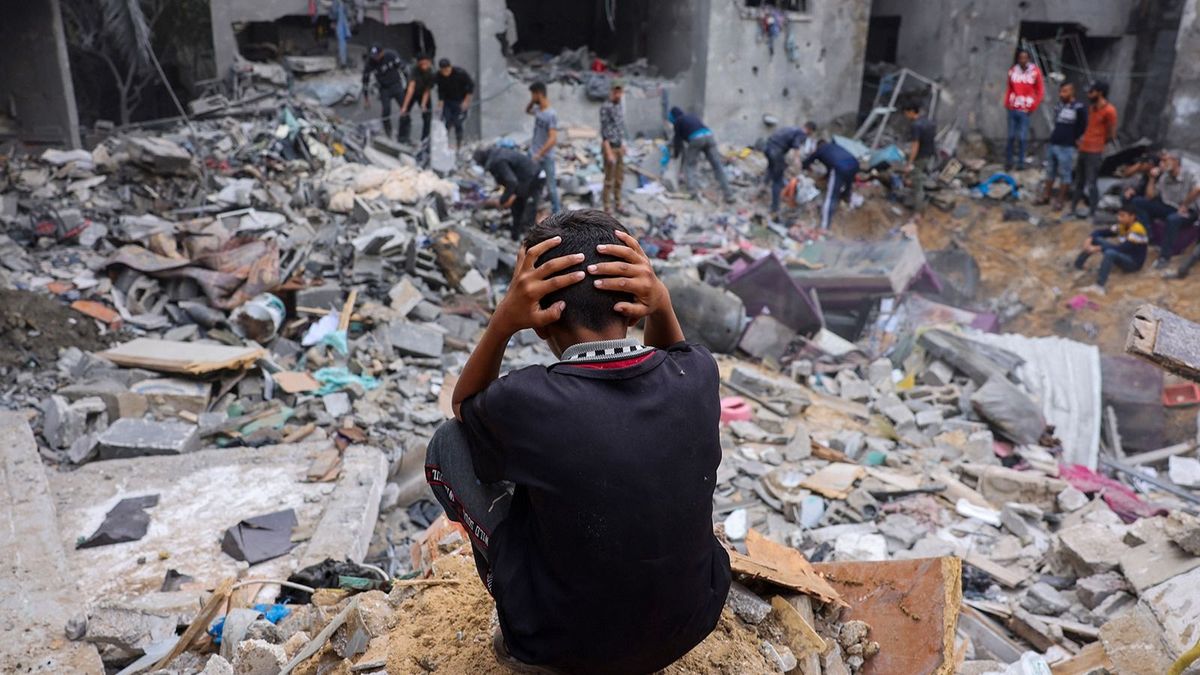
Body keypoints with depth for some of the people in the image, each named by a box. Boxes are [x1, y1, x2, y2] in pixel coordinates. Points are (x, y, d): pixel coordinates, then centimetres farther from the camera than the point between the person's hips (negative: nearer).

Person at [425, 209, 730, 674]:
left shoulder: (526, 401, -27)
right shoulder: (699, 376, -17)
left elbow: (464, 406, -1)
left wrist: (502, 322, -18)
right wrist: (662, 304, -11)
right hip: (692, 623, 4)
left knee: (448, 444, 5)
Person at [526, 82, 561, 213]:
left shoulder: (551, 114, -24)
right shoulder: (537, 109, 0)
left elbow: (553, 139, -28)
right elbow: (527, 111, 25)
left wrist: (539, 154, -29)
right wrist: (532, 102, 4)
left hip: (546, 157, -7)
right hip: (533, 153, 7)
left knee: (551, 186, 4)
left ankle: (557, 212, 17)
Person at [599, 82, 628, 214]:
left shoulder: (621, 106, 9)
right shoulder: (605, 107, -17)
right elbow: (604, 131, -19)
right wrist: (609, 153, -22)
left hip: (619, 147, 8)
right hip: (610, 147, -8)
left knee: (619, 178, 14)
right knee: (609, 179, -2)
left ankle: (617, 204, 26)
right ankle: (607, 209, 6)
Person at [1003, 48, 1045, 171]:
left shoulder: (1035, 71, -3)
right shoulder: (1012, 71, 3)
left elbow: (1041, 92, 1)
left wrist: (1033, 107, -4)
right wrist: (1007, 104, 6)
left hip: (1025, 111, -2)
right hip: (1012, 109, 2)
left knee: (1022, 138, -2)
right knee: (1011, 137, 4)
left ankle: (1021, 162, 8)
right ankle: (1008, 161, 13)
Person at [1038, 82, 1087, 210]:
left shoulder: (1079, 108, -12)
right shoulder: (1058, 106, 10)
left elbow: (1083, 126, -8)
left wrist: (1074, 139, -3)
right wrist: (1053, 134, 14)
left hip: (1066, 147, -7)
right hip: (1052, 144, 7)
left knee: (1064, 174, 0)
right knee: (1050, 172, 15)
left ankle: (1060, 200, 6)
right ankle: (1046, 196, 25)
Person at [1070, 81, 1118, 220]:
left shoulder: (1109, 110, -13)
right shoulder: (1091, 107, 12)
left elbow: (1112, 135, -10)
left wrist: (1097, 143, 1)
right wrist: (1084, 139, 8)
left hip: (1094, 152, -8)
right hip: (1083, 149, 8)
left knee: (1091, 184, -7)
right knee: (1079, 182, 15)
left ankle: (1092, 213, -2)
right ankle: (1072, 209, 22)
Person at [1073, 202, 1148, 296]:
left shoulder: (1137, 230, -23)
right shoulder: (1122, 226, 3)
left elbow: (1123, 248, -32)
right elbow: (1101, 232, 3)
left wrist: (1098, 249, -34)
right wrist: (1089, 239, -19)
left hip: (1134, 262, -9)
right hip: (1121, 255, 9)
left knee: (1110, 253, -42)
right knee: (1095, 239, 0)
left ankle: (1099, 287, -52)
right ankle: (1078, 264, 1)